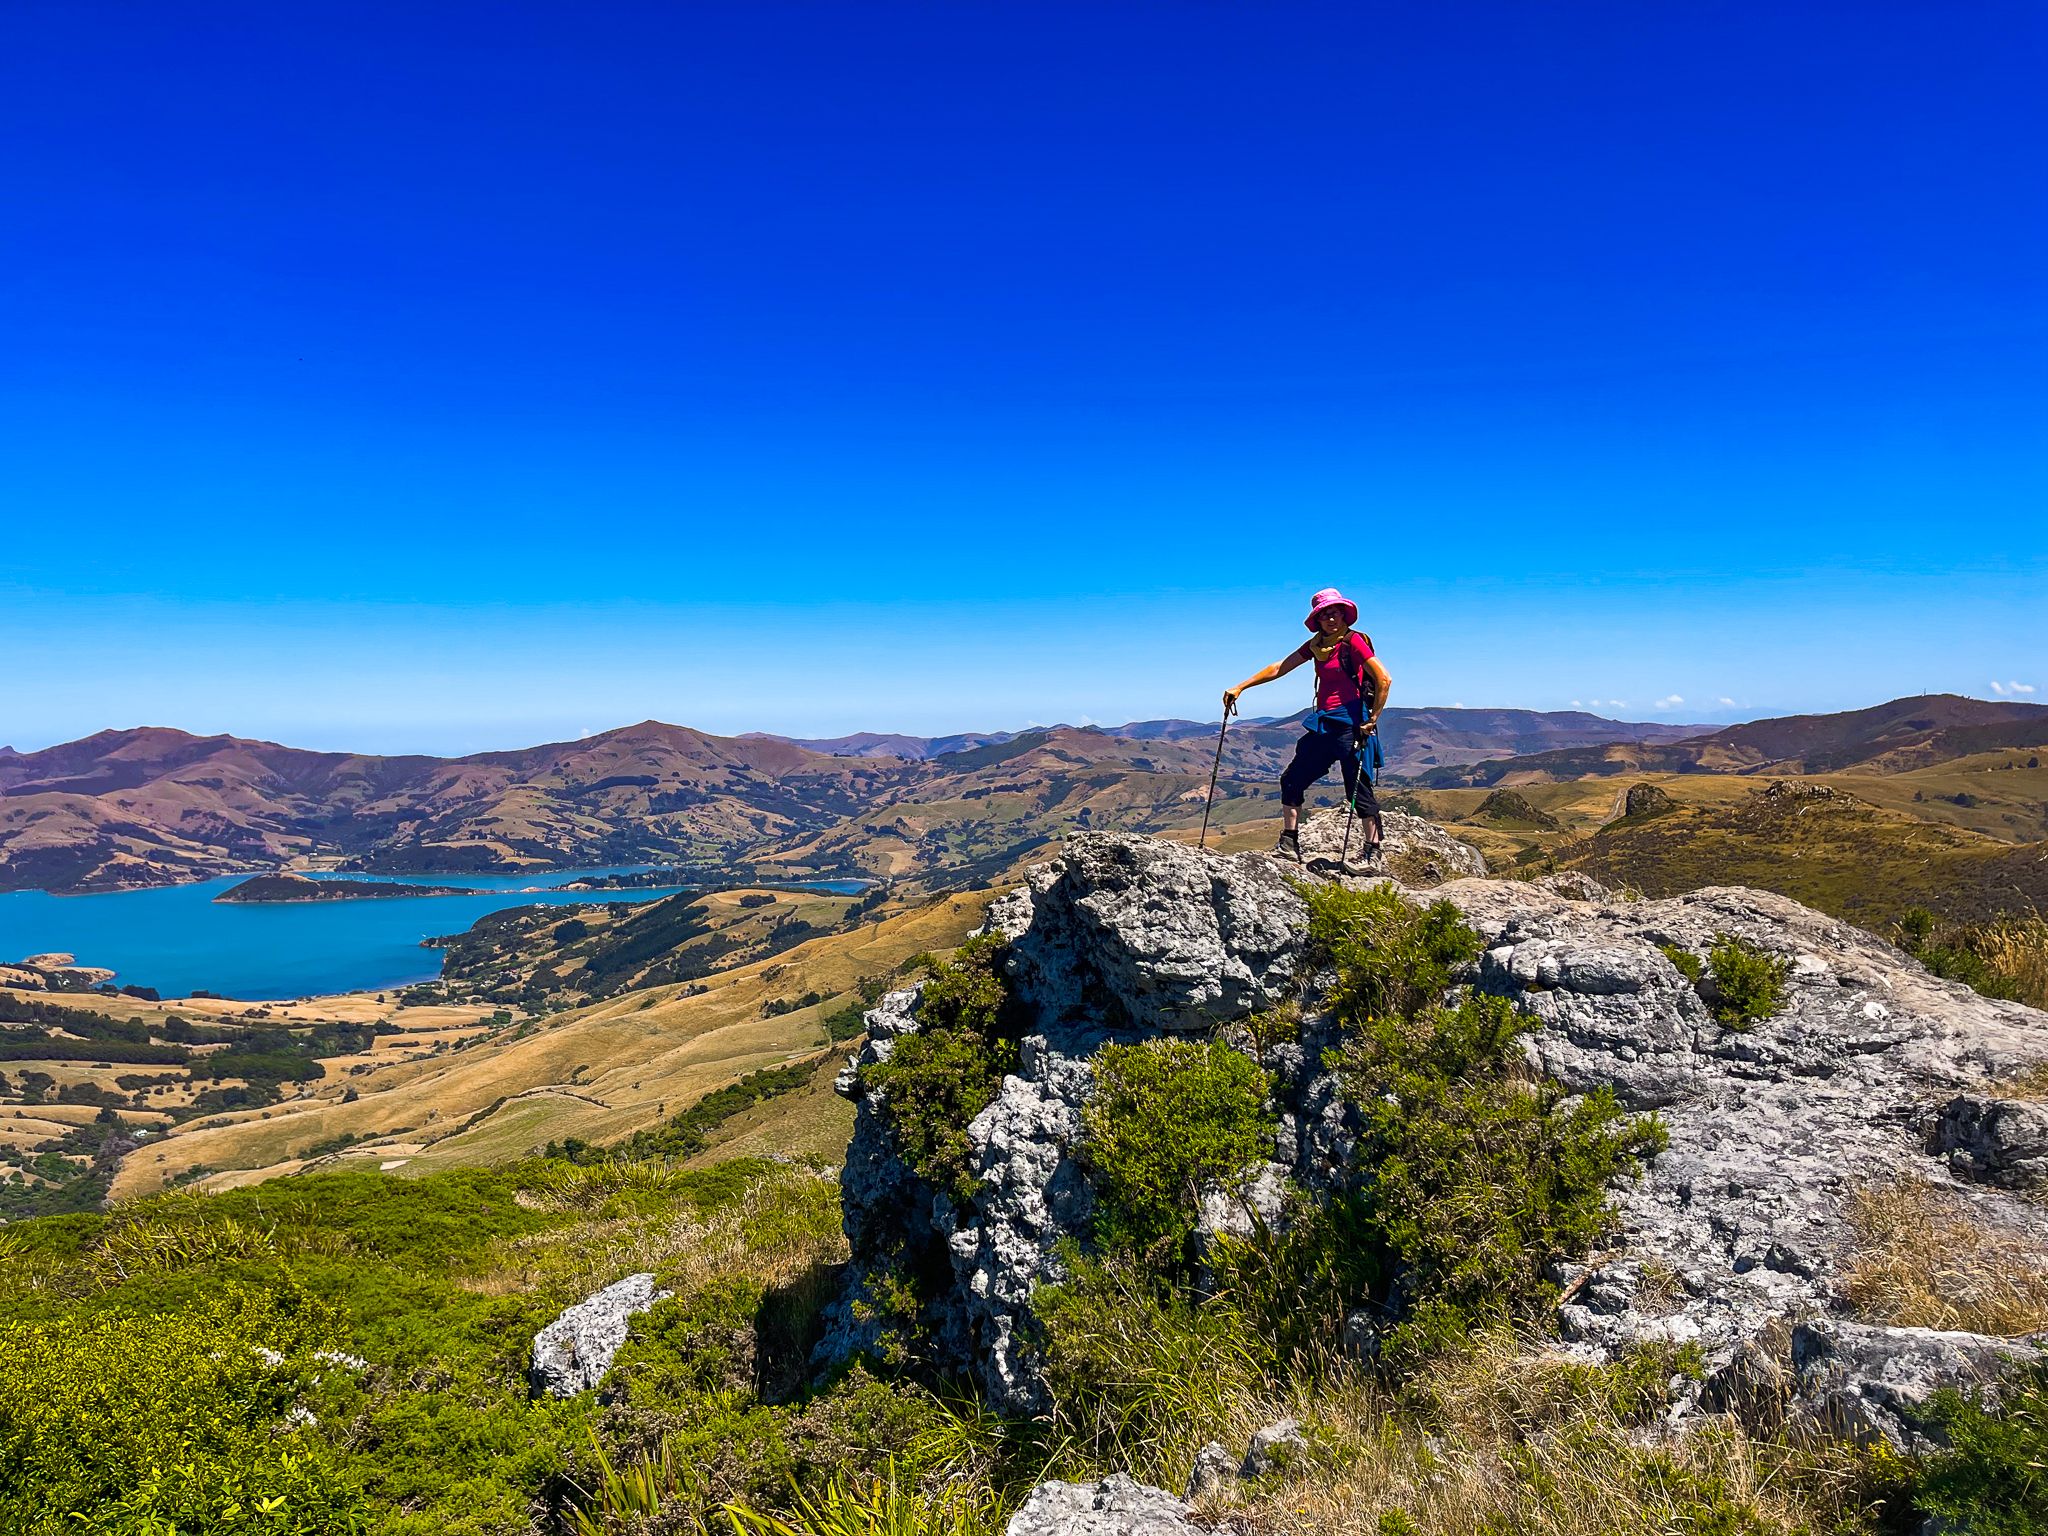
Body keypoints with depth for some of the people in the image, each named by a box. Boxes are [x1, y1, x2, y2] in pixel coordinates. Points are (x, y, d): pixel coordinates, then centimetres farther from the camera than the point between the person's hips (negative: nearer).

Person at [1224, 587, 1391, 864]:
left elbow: (1384, 680, -14)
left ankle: (1373, 854, 3)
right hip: (1323, 723, 8)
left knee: (1358, 790, -5)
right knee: (1293, 779, 6)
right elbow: (1279, 668, 11)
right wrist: (1240, 687, 6)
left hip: (1349, 721, -8)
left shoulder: (1353, 641, -9)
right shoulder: (1316, 644, 12)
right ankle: (1289, 845, 13)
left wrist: (1372, 720, -12)